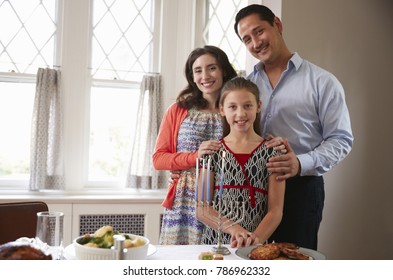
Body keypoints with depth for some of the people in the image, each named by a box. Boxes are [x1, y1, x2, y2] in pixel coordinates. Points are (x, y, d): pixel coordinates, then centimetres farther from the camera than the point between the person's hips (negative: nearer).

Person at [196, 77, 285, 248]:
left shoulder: (271, 152, 3)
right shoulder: (213, 151, 6)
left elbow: (275, 211, 1)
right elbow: (202, 210, 2)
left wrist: (254, 239, -16)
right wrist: (233, 228, -13)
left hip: (256, 246, 0)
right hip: (214, 241, 1)